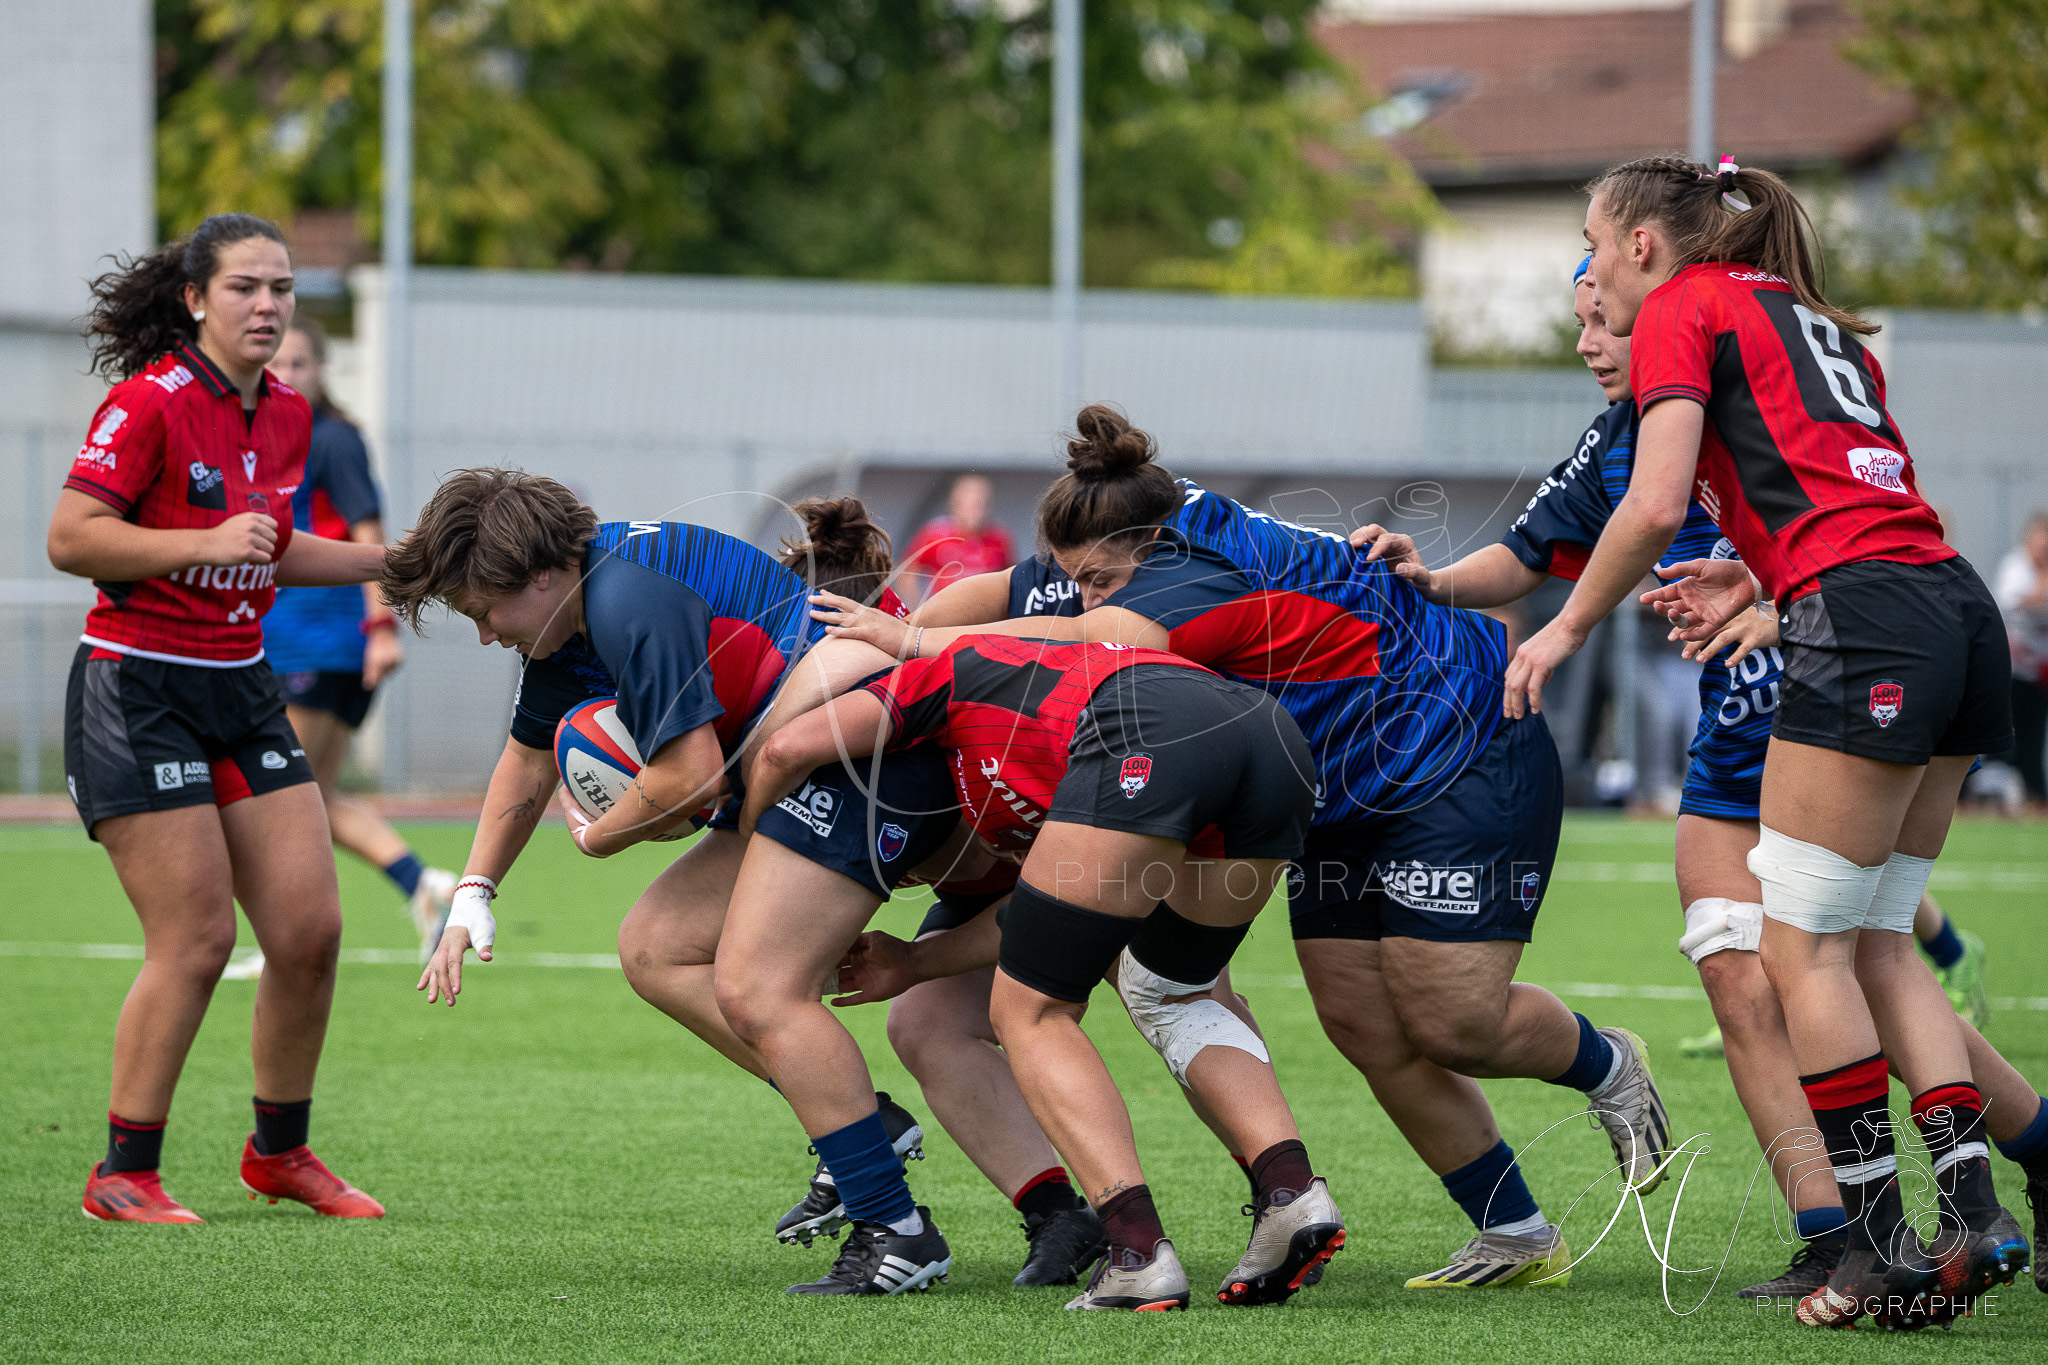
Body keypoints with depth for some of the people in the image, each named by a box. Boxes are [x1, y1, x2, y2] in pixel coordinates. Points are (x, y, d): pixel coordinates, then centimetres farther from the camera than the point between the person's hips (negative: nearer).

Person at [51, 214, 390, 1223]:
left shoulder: (286, 417, 9)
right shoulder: (149, 403, -14)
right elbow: (71, 538, -19)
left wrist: (391, 561, 19)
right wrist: (205, 543, -26)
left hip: (240, 690, 7)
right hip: (138, 692, -7)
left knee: (310, 929, 3)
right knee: (195, 942, -10)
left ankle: (280, 1152, 20)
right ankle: (124, 1176, 2)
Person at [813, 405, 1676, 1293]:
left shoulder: (1210, 576, -29)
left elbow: (1091, 645, -42)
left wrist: (916, 642, -40)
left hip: (1464, 764, -10)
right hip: (1346, 804, 10)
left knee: (1453, 1024, -12)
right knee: (1365, 1030, 0)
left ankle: (1609, 1069, 20)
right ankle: (1516, 1238, 8)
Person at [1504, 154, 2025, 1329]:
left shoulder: (1681, 310, 5)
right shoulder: (1811, 318, 28)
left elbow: (1655, 506, -6)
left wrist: (1566, 629, 5)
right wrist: (1762, 576, 23)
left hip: (1870, 631, -8)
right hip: (1962, 612, 8)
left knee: (1803, 946, -3)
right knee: (1878, 942, 11)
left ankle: (1881, 1243, -5)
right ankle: (1975, 1210, 1)